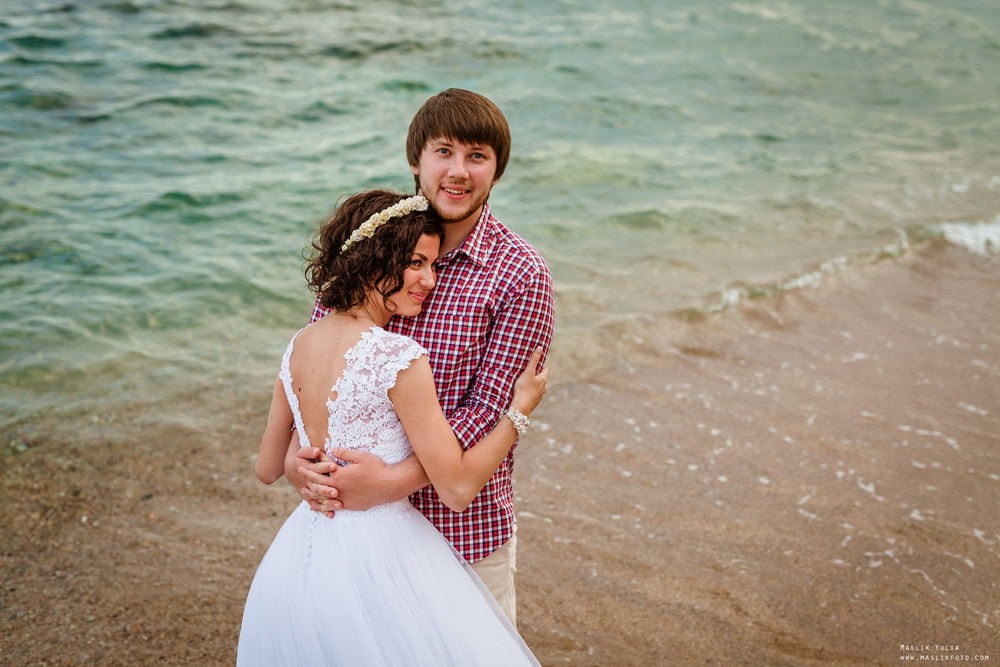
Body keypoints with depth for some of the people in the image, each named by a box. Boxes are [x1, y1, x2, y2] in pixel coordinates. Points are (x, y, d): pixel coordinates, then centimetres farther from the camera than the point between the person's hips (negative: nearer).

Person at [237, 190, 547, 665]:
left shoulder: (298, 346, 1)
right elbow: (457, 488, -16)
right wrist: (520, 409, -6)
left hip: (295, 554, 8)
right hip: (375, 565, -8)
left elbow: (267, 469, 12)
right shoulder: (399, 358, -21)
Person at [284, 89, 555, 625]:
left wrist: (395, 480, -26)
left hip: (466, 525, -3)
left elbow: (489, 408, -16)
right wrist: (296, 456, -15)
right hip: (359, 520, 3)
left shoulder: (520, 275, -12)